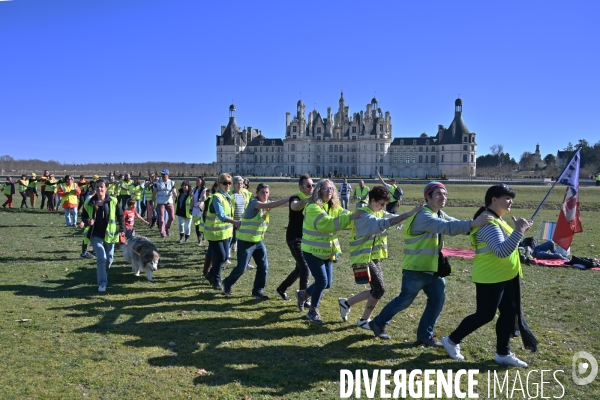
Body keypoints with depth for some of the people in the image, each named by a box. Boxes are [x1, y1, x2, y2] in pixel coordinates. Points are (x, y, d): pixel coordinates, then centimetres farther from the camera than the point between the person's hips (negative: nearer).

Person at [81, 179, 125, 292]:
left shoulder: (113, 201, -5)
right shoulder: (89, 203, -4)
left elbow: (120, 216, 3)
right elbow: (84, 217, 7)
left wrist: (122, 230, -1)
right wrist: (88, 221, -15)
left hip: (109, 234, 1)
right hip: (95, 235, -1)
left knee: (109, 258, 12)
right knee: (101, 257, -15)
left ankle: (103, 275, 43)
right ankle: (102, 283, -3)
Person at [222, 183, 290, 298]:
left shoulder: (267, 203, 6)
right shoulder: (253, 203, -20)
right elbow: (269, 206, -35)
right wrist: (287, 199, -39)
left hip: (259, 241, 7)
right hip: (246, 241, -7)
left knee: (263, 266, 2)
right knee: (241, 267, 2)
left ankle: (257, 291, 15)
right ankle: (227, 283, 28)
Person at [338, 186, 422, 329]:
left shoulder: (379, 213, 10)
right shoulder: (364, 216, -21)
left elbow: (394, 218, 1)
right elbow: (383, 224, -36)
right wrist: (410, 213, -42)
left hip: (375, 258, 9)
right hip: (364, 259, -9)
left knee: (376, 290, 11)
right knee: (379, 289, -7)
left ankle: (346, 303, 26)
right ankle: (364, 320, 11)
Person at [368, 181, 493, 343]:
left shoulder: (440, 214, 10)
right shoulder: (424, 216, -23)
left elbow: (454, 223, -1)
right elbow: (447, 227, -36)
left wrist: (476, 226, -18)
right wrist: (473, 223, -45)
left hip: (432, 268, 9)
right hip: (416, 269, -9)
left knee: (437, 300, 5)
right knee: (404, 300, 3)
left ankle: (425, 335, 17)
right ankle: (378, 323, 23)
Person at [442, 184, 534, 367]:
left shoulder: (496, 220, 11)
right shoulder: (488, 222, -23)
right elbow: (501, 251, -33)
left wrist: (520, 231, 9)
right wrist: (519, 231, -33)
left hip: (506, 276, 10)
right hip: (490, 278, -10)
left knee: (509, 313, 13)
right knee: (484, 315, 1)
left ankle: (503, 353, 24)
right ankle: (452, 340, 17)